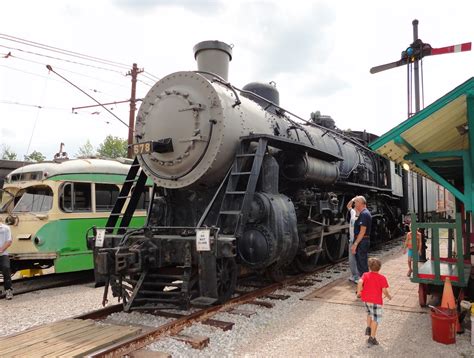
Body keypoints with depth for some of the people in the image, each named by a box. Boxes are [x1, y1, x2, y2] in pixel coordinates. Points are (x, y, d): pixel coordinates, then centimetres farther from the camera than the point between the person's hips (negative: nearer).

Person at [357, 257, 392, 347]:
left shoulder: (365, 275, 1)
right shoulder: (382, 278, -5)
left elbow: (360, 282, -17)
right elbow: (384, 290, -10)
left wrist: (359, 292, -7)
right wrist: (389, 296, 9)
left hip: (365, 299, 4)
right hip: (376, 300, -4)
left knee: (370, 313, 31)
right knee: (376, 319, 5)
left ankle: (368, 328, 18)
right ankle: (372, 338, 5)